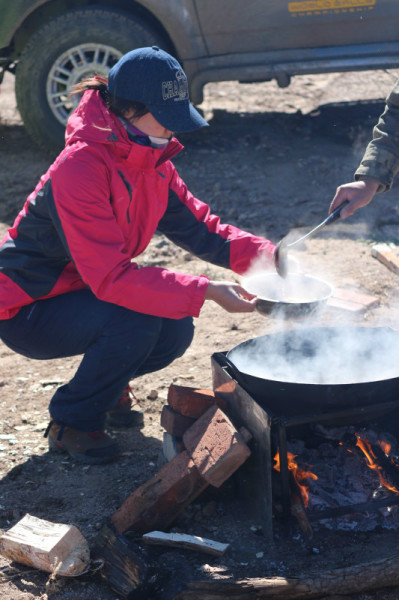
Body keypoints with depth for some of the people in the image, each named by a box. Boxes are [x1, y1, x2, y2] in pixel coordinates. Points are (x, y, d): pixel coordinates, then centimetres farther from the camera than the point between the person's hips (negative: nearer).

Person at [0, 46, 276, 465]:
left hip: (80, 292, 8)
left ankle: (105, 385, 19)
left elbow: (198, 228, 1)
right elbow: (109, 275, -35)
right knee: (136, 323, -29)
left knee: (175, 331, -9)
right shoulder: (80, 168, -30)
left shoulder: (151, 161, -2)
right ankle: (71, 424, -6)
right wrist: (205, 291, -38)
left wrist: (269, 255, -15)